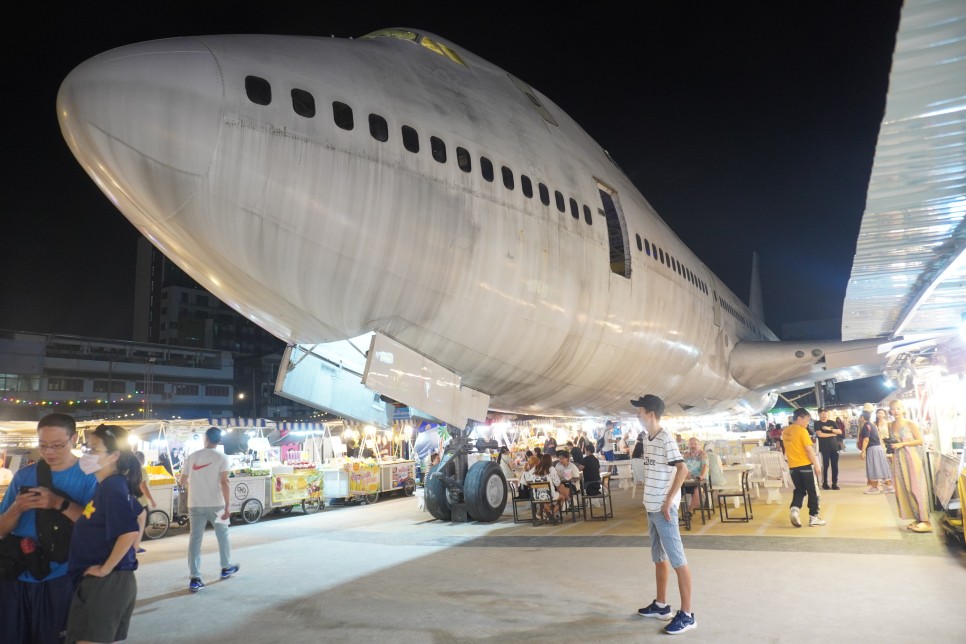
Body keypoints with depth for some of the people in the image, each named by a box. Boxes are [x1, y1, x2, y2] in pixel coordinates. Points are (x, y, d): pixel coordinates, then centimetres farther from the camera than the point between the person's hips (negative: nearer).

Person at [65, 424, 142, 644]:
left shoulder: (112, 487, -17)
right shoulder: (106, 486, 11)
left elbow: (129, 532, -27)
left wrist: (105, 569, -17)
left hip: (106, 583, -9)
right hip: (101, 583, 9)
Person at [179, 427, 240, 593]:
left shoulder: (192, 456, 6)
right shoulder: (221, 457, -5)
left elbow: (182, 481, 12)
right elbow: (224, 482, -13)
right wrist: (227, 506, -11)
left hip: (195, 504, 2)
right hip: (215, 504, -2)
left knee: (195, 539, 4)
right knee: (222, 535, 16)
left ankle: (194, 579, 0)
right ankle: (226, 568, 29)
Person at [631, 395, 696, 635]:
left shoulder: (665, 438, -17)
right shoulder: (646, 438, 10)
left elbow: (682, 469, -24)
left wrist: (668, 501, -22)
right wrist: (651, 502, 16)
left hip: (664, 508, -9)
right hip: (651, 507, 9)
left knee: (677, 560, -2)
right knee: (658, 558, 18)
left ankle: (686, 614, 4)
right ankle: (661, 605, 31)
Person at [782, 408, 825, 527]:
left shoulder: (785, 431, 9)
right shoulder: (802, 430, -12)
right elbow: (809, 450, -15)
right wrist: (817, 465, -9)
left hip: (792, 466, 6)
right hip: (805, 465, -6)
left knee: (799, 490, 14)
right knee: (812, 492, 8)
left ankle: (794, 509, -9)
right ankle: (813, 517, 12)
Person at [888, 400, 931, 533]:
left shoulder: (910, 424, -5)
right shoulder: (891, 426, 11)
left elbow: (920, 441, -8)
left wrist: (902, 444, -16)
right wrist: (890, 445, 1)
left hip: (911, 458, -6)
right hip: (898, 460, 6)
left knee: (916, 488, -7)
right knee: (904, 489, 4)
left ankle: (925, 521, -5)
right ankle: (917, 519, 12)